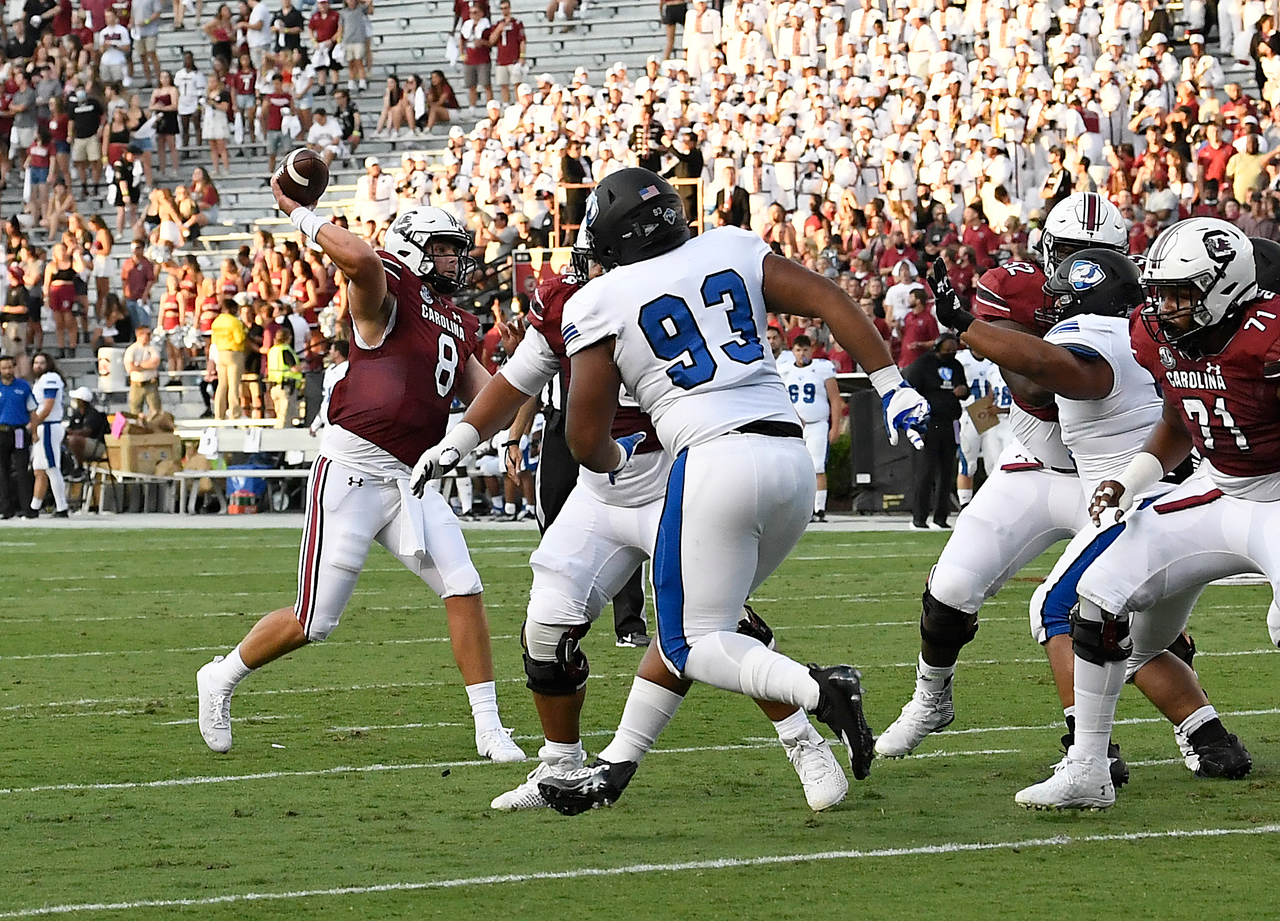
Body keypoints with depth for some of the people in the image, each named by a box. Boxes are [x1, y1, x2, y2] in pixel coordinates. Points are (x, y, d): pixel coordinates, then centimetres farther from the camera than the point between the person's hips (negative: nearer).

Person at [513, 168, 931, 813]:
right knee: (690, 623, 18)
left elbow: (586, 442, 6)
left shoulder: (600, 305, 5)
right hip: (791, 462, 6)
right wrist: (892, 387, 8)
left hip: (715, 462, -6)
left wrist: (617, 459, 29)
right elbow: (831, 302, 7)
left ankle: (817, 690, -23)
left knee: (693, 642, 1)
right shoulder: (733, 251, 16)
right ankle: (615, 765, 20)